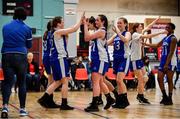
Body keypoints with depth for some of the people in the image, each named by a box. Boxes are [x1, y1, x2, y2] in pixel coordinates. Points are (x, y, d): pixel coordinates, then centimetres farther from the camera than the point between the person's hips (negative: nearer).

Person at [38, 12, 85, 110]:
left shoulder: (55, 33, 18)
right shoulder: (58, 32, -9)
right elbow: (74, 29, -13)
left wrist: (66, 36, 19)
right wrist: (81, 20, -3)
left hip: (54, 58, 10)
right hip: (60, 58, -10)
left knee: (57, 82, 16)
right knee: (65, 81, -6)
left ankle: (43, 99, 11)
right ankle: (64, 104, -6)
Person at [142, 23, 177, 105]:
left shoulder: (173, 39, -11)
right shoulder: (165, 38, 15)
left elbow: (171, 53, -18)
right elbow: (156, 45, 27)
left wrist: (167, 64, -24)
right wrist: (145, 44, 19)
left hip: (170, 62, -8)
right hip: (163, 61, 8)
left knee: (169, 80, -3)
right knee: (159, 78, 3)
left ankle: (170, 99, 5)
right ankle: (165, 97, 13)